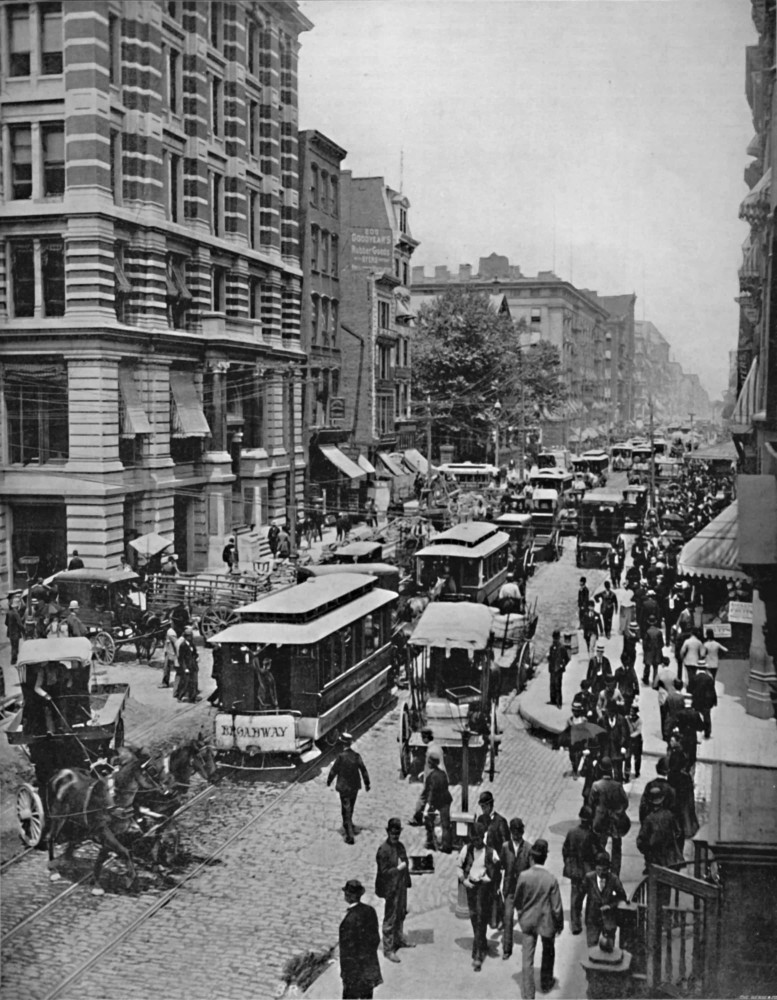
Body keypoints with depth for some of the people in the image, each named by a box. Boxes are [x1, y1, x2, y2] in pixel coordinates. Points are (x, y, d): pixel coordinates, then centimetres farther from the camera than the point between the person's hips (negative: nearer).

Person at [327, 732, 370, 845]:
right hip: (355, 786, 5)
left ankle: (350, 835, -1)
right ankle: (348, 824, 47)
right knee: (351, 807, 26)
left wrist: (329, 781, 5)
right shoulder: (356, 756, -8)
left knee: (346, 810, 2)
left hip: (344, 787, -5)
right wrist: (367, 783, 7)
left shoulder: (341, 756, -21)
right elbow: (363, 770, -4)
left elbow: (334, 770, -12)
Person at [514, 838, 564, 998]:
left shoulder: (523, 876, -18)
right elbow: (557, 907, -14)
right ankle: (546, 984, 42)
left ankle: (527, 994, 10)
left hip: (528, 921, 0)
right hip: (547, 922, 0)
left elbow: (517, 901, -4)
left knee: (527, 959, 8)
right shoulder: (551, 880, -22)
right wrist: (560, 925, 3)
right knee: (548, 953, 26)